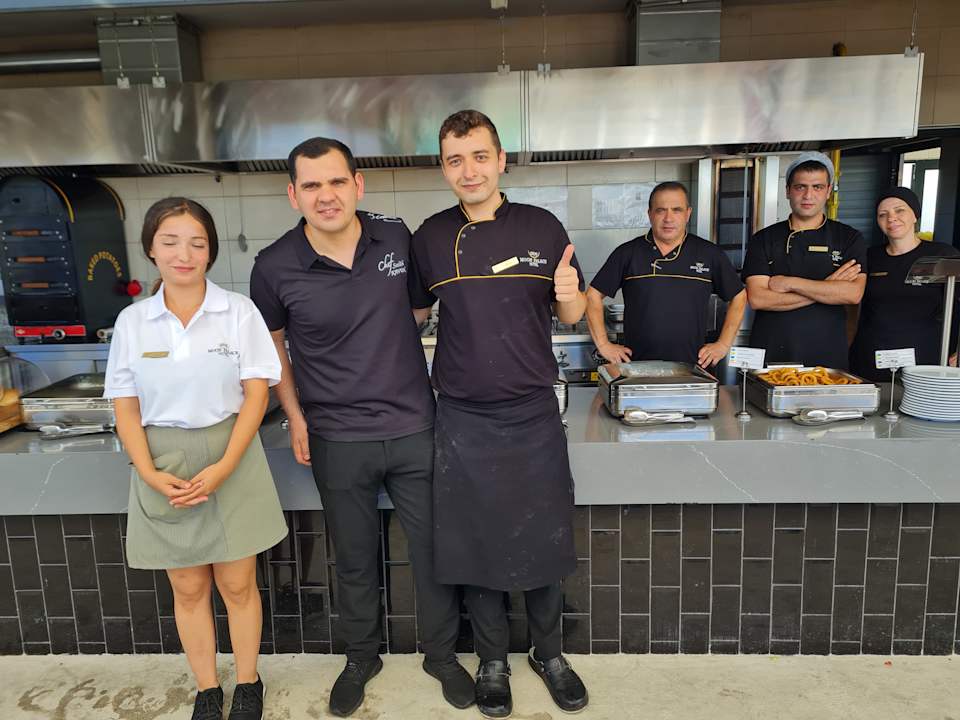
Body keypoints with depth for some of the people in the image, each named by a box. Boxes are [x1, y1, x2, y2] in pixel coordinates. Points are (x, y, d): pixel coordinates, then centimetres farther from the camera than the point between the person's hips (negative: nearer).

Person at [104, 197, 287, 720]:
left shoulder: (238, 311, -5)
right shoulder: (132, 321, 2)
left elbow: (256, 394, -7)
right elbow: (125, 407, 3)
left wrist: (223, 467, -16)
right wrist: (149, 473, -12)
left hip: (230, 459, -2)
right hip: (164, 466, 2)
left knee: (237, 584, 8)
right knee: (188, 589, 14)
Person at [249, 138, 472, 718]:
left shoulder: (398, 239, -6)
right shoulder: (276, 267, -10)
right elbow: (271, 343, 7)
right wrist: (296, 417, 2)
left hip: (415, 429, 1)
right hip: (338, 441, -1)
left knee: (434, 550, 12)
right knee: (355, 559, 17)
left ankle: (442, 655, 36)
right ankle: (361, 657, 42)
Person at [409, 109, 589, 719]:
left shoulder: (542, 227, -1)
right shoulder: (432, 236, 2)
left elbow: (571, 314, 5)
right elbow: (414, 313, 13)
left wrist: (569, 294, -17)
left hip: (534, 415, 0)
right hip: (463, 419, 1)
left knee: (545, 540, 12)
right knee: (475, 544, 11)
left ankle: (549, 652, 37)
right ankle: (493, 659, 34)